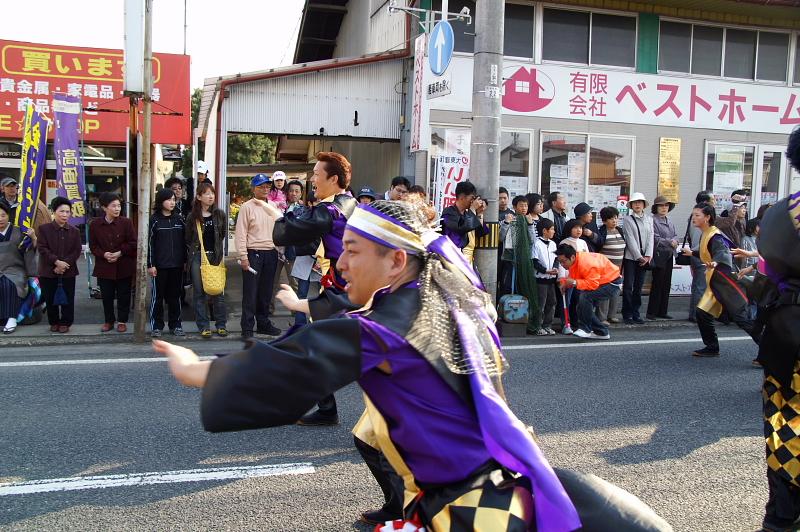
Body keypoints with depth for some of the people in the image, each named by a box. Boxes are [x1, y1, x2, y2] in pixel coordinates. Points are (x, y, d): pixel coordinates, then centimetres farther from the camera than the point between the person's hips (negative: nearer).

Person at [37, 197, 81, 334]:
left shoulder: (74, 231, 6)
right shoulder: (44, 229, 0)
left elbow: (77, 251, -1)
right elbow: (42, 248, -8)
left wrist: (64, 264, -15)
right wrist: (57, 262, -18)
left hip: (68, 272, 1)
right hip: (48, 271, -1)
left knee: (67, 299, 4)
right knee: (51, 299, 7)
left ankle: (65, 323, 16)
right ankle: (54, 322, 21)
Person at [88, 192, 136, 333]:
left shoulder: (126, 222, -6)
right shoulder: (95, 224, -1)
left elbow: (133, 243, -4)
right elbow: (93, 245, 3)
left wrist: (120, 253, -15)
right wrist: (103, 254, -15)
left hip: (124, 267, -1)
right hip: (104, 267, 1)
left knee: (123, 295, 7)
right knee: (106, 296, 9)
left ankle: (122, 321, 20)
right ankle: (109, 320, 24)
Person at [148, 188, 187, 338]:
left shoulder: (179, 219, 7)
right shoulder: (154, 220, -2)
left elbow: (184, 240, 10)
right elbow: (150, 243, -3)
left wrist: (185, 261, 6)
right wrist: (150, 265, -8)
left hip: (177, 264, 3)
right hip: (160, 264, -3)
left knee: (175, 296, 9)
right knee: (157, 296, 4)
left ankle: (175, 325, 18)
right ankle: (156, 326, 12)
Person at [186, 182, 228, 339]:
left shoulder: (220, 214, 5)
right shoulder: (192, 217, 2)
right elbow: (188, 239, 8)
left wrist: (222, 254, 8)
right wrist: (191, 257, 4)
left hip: (215, 256, 1)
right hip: (197, 257, 0)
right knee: (199, 292, 2)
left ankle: (221, 324, 12)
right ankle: (203, 326, 8)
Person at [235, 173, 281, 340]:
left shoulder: (273, 206, 10)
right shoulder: (247, 207, -5)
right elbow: (241, 234, -8)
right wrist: (243, 256, -13)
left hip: (271, 253, 5)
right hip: (253, 253, -5)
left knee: (266, 291, 14)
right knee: (250, 292, -2)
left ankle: (263, 323, 26)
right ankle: (247, 328, 3)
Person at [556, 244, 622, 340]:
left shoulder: (586, 263, -32)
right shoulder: (573, 262, -3)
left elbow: (593, 284, -36)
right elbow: (573, 278, 6)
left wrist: (574, 282, -39)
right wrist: (565, 282, -13)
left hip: (612, 284, -10)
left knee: (585, 296, -31)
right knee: (581, 308, 6)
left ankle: (585, 329, -22)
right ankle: (602, 332, 16)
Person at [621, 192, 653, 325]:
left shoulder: (649, 219, 10)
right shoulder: (628, 219, -2)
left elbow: (650, 237, 5)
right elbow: (630, 240, -7)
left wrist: (648, 256, -6)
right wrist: (639, 257, -11)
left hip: (644, 258, 4)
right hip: (631, 257, -4)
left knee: (639, 286, 7)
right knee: (628, 286, -3)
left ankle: (636, 313, 13)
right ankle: (627, 314, 2)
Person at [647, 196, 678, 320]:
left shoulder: (670, 221, 17)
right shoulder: (653, 220, -8)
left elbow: (675, 235, 13)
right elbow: (655, 238, -15)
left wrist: (674, 241, -8)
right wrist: (670, 242, -13)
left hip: (669, 256, 8)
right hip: (659, 255, -8)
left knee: (667, 284, 9)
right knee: (657, 284, -6)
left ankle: (663, 311, 16)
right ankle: (651, 312, 0)